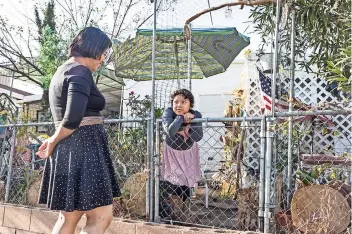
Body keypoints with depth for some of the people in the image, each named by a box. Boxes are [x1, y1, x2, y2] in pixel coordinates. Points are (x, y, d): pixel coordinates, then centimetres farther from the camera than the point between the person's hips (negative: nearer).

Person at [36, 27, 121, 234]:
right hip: (83, 148, -10)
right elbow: (73, 119, -23)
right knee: (101, 217, -6)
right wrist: (54, 141, -9)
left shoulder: (63, 71, 21)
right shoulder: (80, 72, -12)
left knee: (69, 216, 15)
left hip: (71, 149, 10)